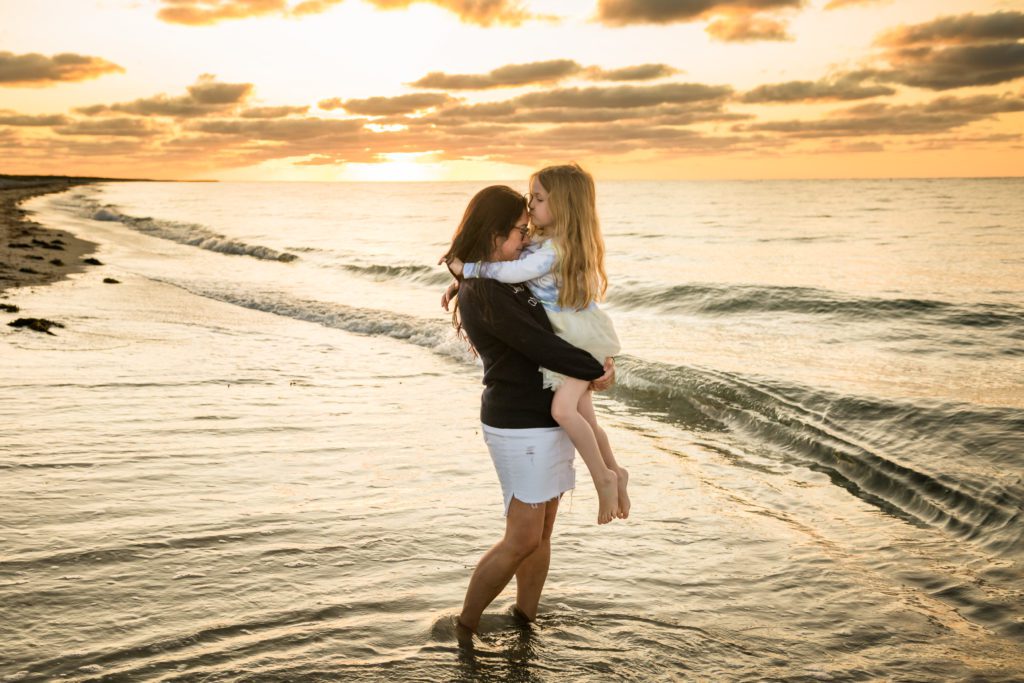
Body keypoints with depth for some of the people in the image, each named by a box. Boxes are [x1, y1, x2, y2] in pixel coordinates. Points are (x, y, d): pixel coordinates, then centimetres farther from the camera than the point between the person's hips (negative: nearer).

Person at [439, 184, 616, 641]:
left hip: (548, 419, 9)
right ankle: (465, 628, 11)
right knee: (523, 538, -5)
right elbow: (538, 346, -20)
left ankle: (525, 621, 23)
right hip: (520, 426, -9)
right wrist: (596, 371, -8)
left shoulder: (506, 281, 14)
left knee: (541, 533, 12)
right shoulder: (482, 292, -17)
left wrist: (594, 363, 1)